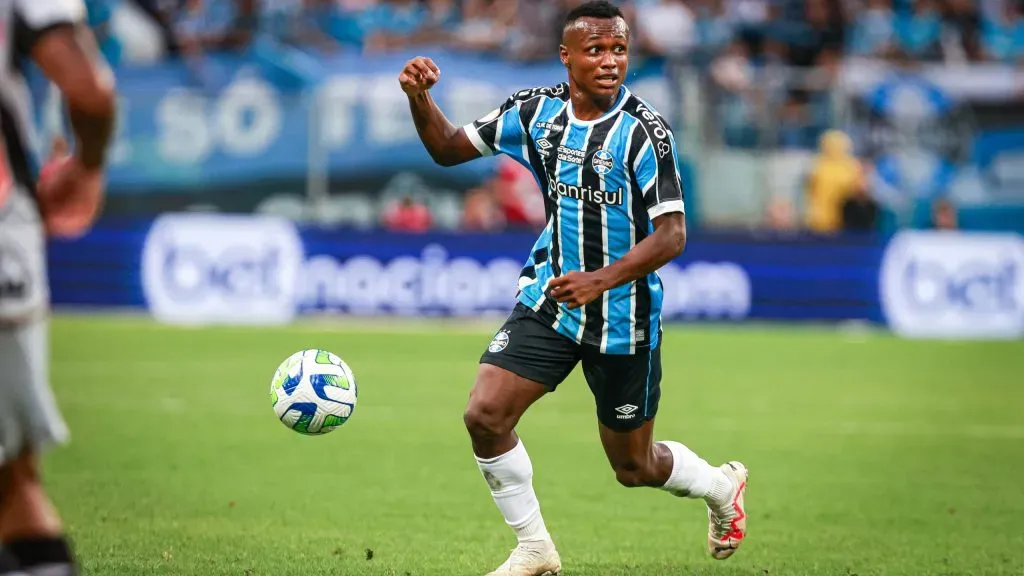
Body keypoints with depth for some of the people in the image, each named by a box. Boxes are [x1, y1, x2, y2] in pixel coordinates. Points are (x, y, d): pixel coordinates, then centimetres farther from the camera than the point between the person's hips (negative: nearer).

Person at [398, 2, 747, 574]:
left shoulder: (644, 130, -18)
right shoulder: (536, 111, -4)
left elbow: (672, 234, -20)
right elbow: (450, 148, 5)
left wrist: (601, 280, -33)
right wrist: (420, 98, -14)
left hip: (624, 318, -4)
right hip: (549, 300, 4)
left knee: (634, 467, 9)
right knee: (485, 415, -14)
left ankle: (722, 485, 43)